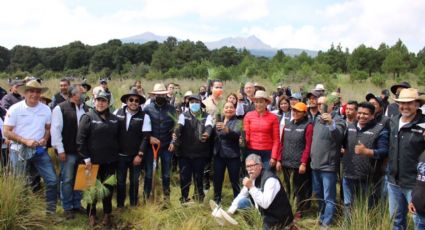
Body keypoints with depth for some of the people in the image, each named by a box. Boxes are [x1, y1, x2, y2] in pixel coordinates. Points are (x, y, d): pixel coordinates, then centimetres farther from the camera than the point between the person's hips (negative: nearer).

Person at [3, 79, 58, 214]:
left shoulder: (46, 109, 2)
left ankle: (51, 210, 12)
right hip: (19, 151, -3)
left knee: (52, 180, -3)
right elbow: (7, 132, -9)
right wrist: (25, 141, -18)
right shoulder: (15, 109, -8)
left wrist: (45, 139, -6)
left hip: (40, 151, 3)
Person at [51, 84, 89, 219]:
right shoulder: (60, 108, -7)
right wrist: (60, 150, -11)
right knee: (67, 180, 3)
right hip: (68, 151, -5)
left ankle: (77, 204, 26)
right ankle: (67, 208, 16)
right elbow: (55, 130, -9)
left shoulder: (86, 108, 8)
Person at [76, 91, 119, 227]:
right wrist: (86, 158, -14)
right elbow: (80, 139, -11)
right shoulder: (88, 117, -7)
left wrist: (116, 154, 11)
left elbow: (117, 138, 15)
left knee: (108, 187, 11)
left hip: (110, 160, 4)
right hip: (93, 160, -3)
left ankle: (107, 214, 26)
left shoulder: (114, 119, 7)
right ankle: (91, 214, 24)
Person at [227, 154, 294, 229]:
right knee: (241, 202, -1)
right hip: (263, 213, 8)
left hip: (277, 220, -8)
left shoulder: (270, 179, -26)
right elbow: (242, 195, 12)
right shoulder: (253, 177, -1)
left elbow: (265, 204, -35)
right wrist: (230, 211, 1)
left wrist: (251, 187, -36)